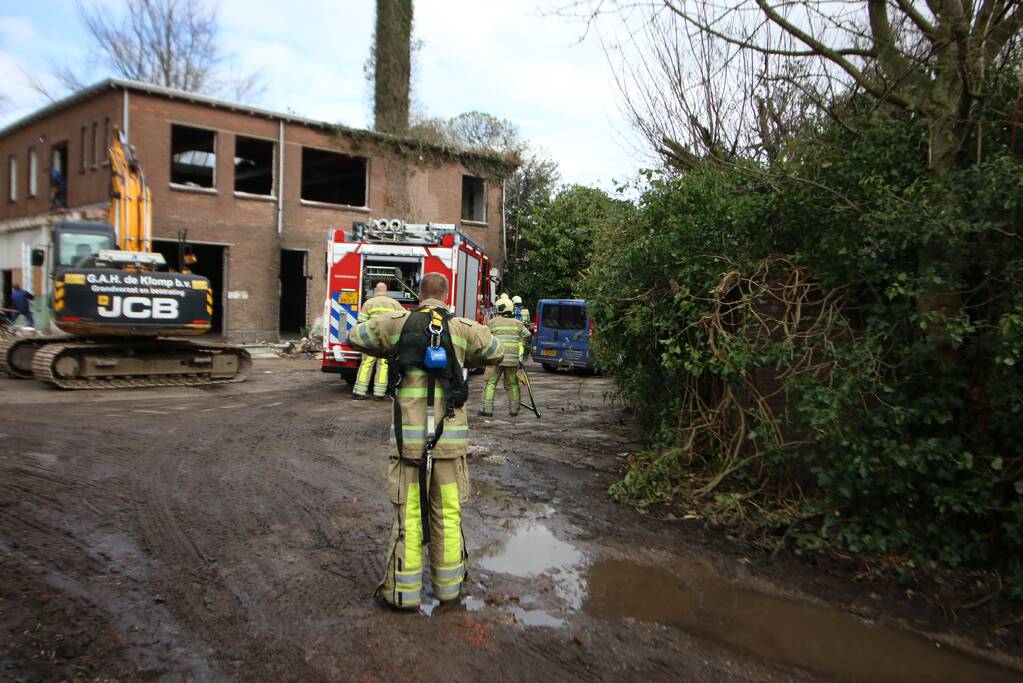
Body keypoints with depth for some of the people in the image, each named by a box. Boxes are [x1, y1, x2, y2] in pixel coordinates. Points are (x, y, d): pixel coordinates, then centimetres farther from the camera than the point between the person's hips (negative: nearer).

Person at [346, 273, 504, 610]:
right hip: (451, 436, 1)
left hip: (409, 436, -1)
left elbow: (355, 337, 15)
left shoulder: (395, 323, 0)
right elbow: (496, 353, 19)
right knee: (448, 513, 13)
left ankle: (403, 592, 16)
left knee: (408, 514, 8)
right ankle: (448, 585, 25)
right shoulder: (465, 329, 2)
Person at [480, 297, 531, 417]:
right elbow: (527, 335, 17)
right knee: (512, 384, 14)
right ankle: (514, 409, 16)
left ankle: (487, 409, -1)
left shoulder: (493, 322, 1)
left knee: (490, 383, 3)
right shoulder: (517, 323, 10)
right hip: (513, 358, 3)